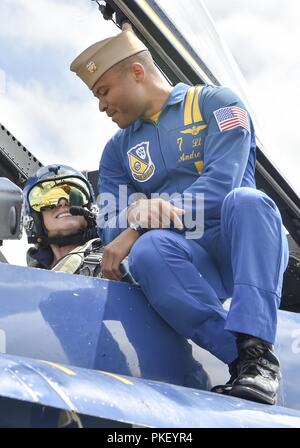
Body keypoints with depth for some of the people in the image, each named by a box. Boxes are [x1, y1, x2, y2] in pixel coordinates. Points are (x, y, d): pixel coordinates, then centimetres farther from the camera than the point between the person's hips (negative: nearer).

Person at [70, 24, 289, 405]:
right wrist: (138, 216, -17)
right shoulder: (118, 150, 20)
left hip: (248, 247, -2)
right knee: (149, 250, -32)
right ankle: (241, 357, -39)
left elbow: (221, 185, -12)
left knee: (245, 199, -36)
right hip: (187, 258, 3)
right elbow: (111, 229, 8)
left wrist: (140, 225, -17)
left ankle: (257, 350, -46)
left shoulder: (216, 104, 5)